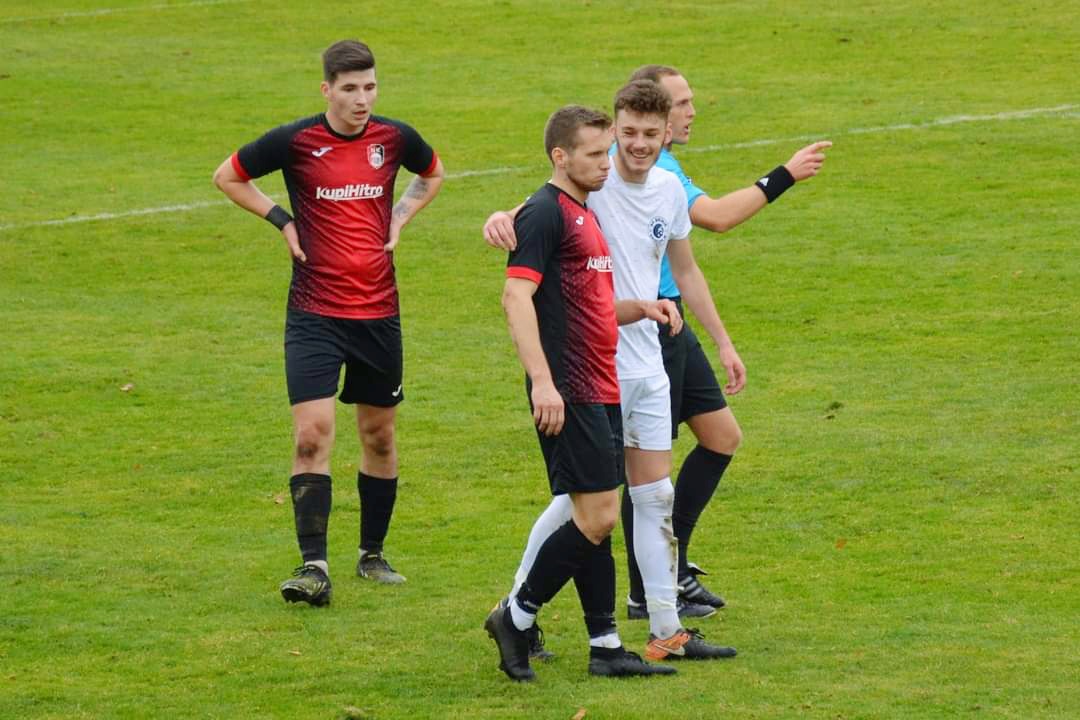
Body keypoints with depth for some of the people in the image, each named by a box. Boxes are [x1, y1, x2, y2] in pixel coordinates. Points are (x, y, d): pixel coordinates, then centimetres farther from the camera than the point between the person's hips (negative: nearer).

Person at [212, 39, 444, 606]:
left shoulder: (395, 138, 0)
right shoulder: (295, 141, -9)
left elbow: (432, 175, 23)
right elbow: (228, 177, 6)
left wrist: (400, 219, 8)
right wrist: (282, 220, -1)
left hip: (378, 311, 3)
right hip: (314, 312, -3)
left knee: (378, 435, 12)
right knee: (311, 434, -14)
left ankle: (372, 554, 28)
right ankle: (314, 566, -13)